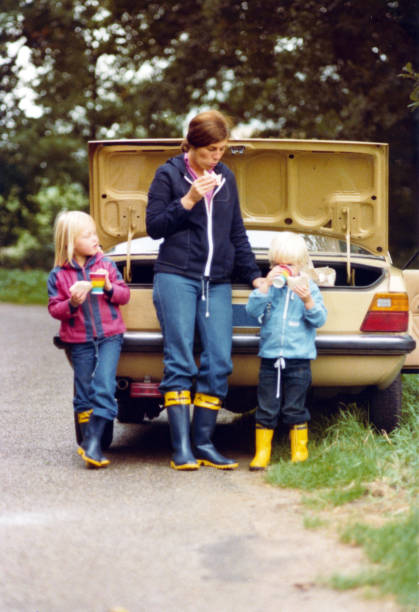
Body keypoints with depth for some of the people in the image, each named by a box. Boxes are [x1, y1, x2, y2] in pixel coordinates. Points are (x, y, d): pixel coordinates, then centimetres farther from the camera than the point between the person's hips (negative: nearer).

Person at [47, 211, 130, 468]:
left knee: (104, 386, -13)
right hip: (79, 340, 0)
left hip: (109, 336, 0)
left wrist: (110, 288, -15)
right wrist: (72, 303, -21)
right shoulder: (58, 275, -2)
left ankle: (94, 441, -15)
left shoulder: (106, 264, 2)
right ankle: (87, 439, 20)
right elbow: (54, 309, -2)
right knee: (84, 392, 8)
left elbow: (125, 294, 5)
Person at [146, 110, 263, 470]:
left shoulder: (226, 178, 16)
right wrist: (189, 200, -13)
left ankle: (204, 444, 0)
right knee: (180, 361, -9)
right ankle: (181, 448, -10)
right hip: (176, 278, -4)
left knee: (219, 363, -5)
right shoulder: (169, 175, 2)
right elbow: (154, 226, -3)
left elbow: (237, 232, 22)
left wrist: (254, 275, 16)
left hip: (217, 282, 5)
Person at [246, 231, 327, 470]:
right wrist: (266, 286, -17)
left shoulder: (309, 287, 2)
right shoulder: (269, 287, 6)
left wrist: (308, 301, -22)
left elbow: (320, 319, -4)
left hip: (298, 359, -2)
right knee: (266, 410, 3)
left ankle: (300, 452, 13)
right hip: (270, 357, 2)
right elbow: (252, 310, -7)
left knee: (294, 409, 2)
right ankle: (262, 453, 9)